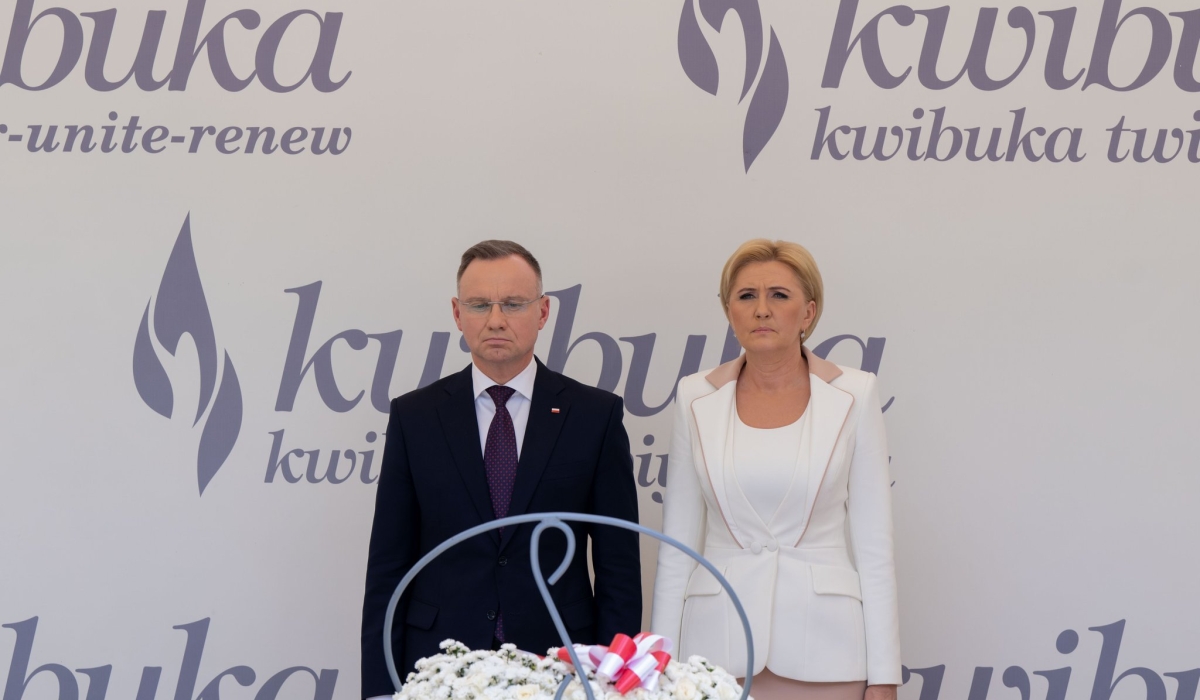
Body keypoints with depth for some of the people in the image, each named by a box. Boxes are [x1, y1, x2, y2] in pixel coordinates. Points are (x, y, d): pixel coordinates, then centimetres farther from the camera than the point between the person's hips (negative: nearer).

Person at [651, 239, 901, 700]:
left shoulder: (853, 396, 0)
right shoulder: (696, 399, 4)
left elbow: (874, 545, 0)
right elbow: (677, 543, 6)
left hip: (822, 648, -1)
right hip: (718, 644, 1)